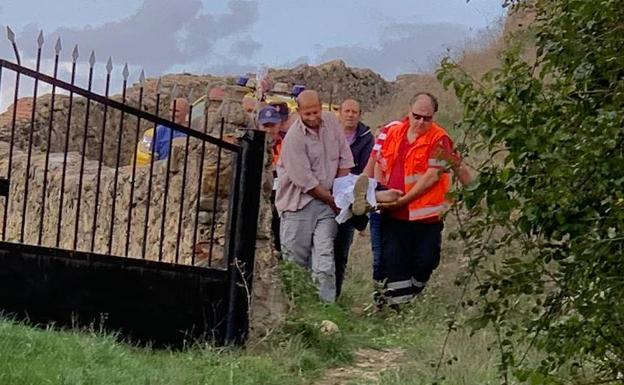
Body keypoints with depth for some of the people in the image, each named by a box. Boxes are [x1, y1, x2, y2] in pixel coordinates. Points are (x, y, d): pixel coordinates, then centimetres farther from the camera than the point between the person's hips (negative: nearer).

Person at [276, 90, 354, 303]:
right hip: (298, 203, -4)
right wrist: (333, 201, -6)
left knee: (324, 256, -6)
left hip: (327, 200, 4)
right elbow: (306, 182, -14)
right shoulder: (294, 138, -14)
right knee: (295, 258, 0)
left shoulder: (331, 122, 4)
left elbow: (345, 159, 11)